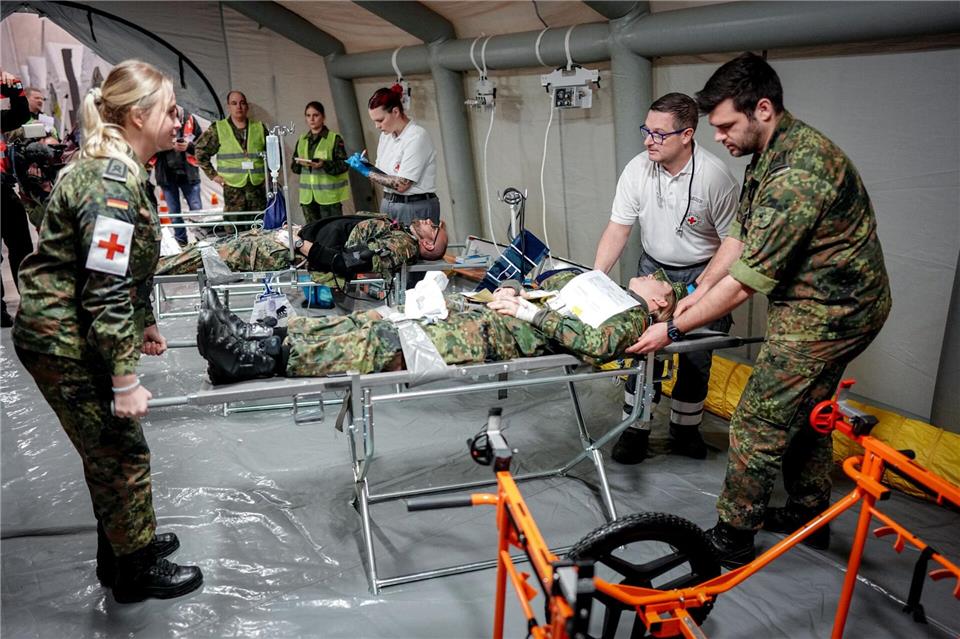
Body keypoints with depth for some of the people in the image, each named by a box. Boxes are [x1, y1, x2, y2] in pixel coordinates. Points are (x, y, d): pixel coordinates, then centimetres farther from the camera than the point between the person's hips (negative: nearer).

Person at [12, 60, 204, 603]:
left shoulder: (120, 169, 8)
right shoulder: (112, 181, -24)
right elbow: (104, 290, -27)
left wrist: (145, 324, 23)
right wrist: (124, 380, -24)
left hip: (71, 334, 10)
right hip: (67, 343, -10)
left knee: (109, 450, 21)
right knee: (122, 454, 5)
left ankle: (121, 546, 40)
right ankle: (136, 571, 24)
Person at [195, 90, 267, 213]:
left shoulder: (259, 128, 10)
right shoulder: (217, 129, 3)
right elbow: (200, 152, 8)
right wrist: (213, 174, 2)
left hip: (258, 186, 2)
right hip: (232, 188, -2)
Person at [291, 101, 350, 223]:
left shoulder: (334, 138, -2)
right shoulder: (301, 140, 14)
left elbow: (343, 165, -8)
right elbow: (294, 166, 15)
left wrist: (324, 164, -23)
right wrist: (299, 163, -8)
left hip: (329, 195, -5)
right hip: (307, 196, 5)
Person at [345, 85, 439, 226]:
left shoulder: (417, 136, -16)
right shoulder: (386, 135, 8)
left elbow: (401, 185, -20)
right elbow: (384, 174, 13)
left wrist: (367, 171, -12)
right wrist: (365, 165, -5)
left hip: (415, 209, -7)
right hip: (388, 204, 7)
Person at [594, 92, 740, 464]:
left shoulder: (714, 176, -21)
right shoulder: (637, 170, -11)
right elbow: (618, 228, -7)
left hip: (701, 273, -2)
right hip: (653, 268, 3)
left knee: (696, 358, 4)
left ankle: (685, 430, 24)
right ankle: (635, 431, 10)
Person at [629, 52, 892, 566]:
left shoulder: (796, 174, -30)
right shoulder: (771, 153, 4)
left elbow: (746, 281, -29)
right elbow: (740, 234, 10)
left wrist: (673, 329, -21)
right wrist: (700, 290, 0)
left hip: (826, 314, -10)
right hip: (839, 306, 10)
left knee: (758, 425, -2)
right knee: (805, 410, 22)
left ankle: (732, 537, 14)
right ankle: (809, 514, 40)